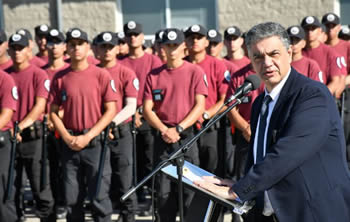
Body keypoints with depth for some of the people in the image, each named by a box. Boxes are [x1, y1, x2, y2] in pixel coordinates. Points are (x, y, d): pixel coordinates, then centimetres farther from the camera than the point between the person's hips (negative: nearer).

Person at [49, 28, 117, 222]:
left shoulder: (101, 75, -2)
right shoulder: (60, 78, 6)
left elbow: (110, 111, -4)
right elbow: (53, 112, 8)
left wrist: (88, 137, -11)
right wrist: (67, 137, -6)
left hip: (95, 142, -3)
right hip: (70, 144, 3)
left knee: (98, 195, -2)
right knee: (72, 198, 8)